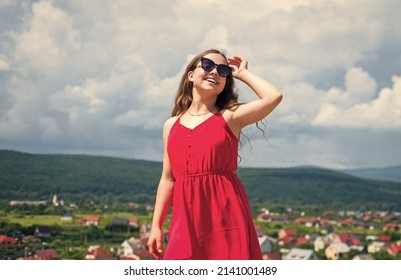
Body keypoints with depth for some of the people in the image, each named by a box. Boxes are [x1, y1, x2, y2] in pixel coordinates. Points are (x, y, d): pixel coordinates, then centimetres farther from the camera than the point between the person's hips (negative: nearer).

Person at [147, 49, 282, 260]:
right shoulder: (171, 125, 14)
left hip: (225, 213, -3)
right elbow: (168, 178, 16)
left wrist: (243, 73, 3)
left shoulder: (230, 117, 3)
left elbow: (274, 97, -13)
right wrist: (156, 225, 12)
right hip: (187, 218, 3)